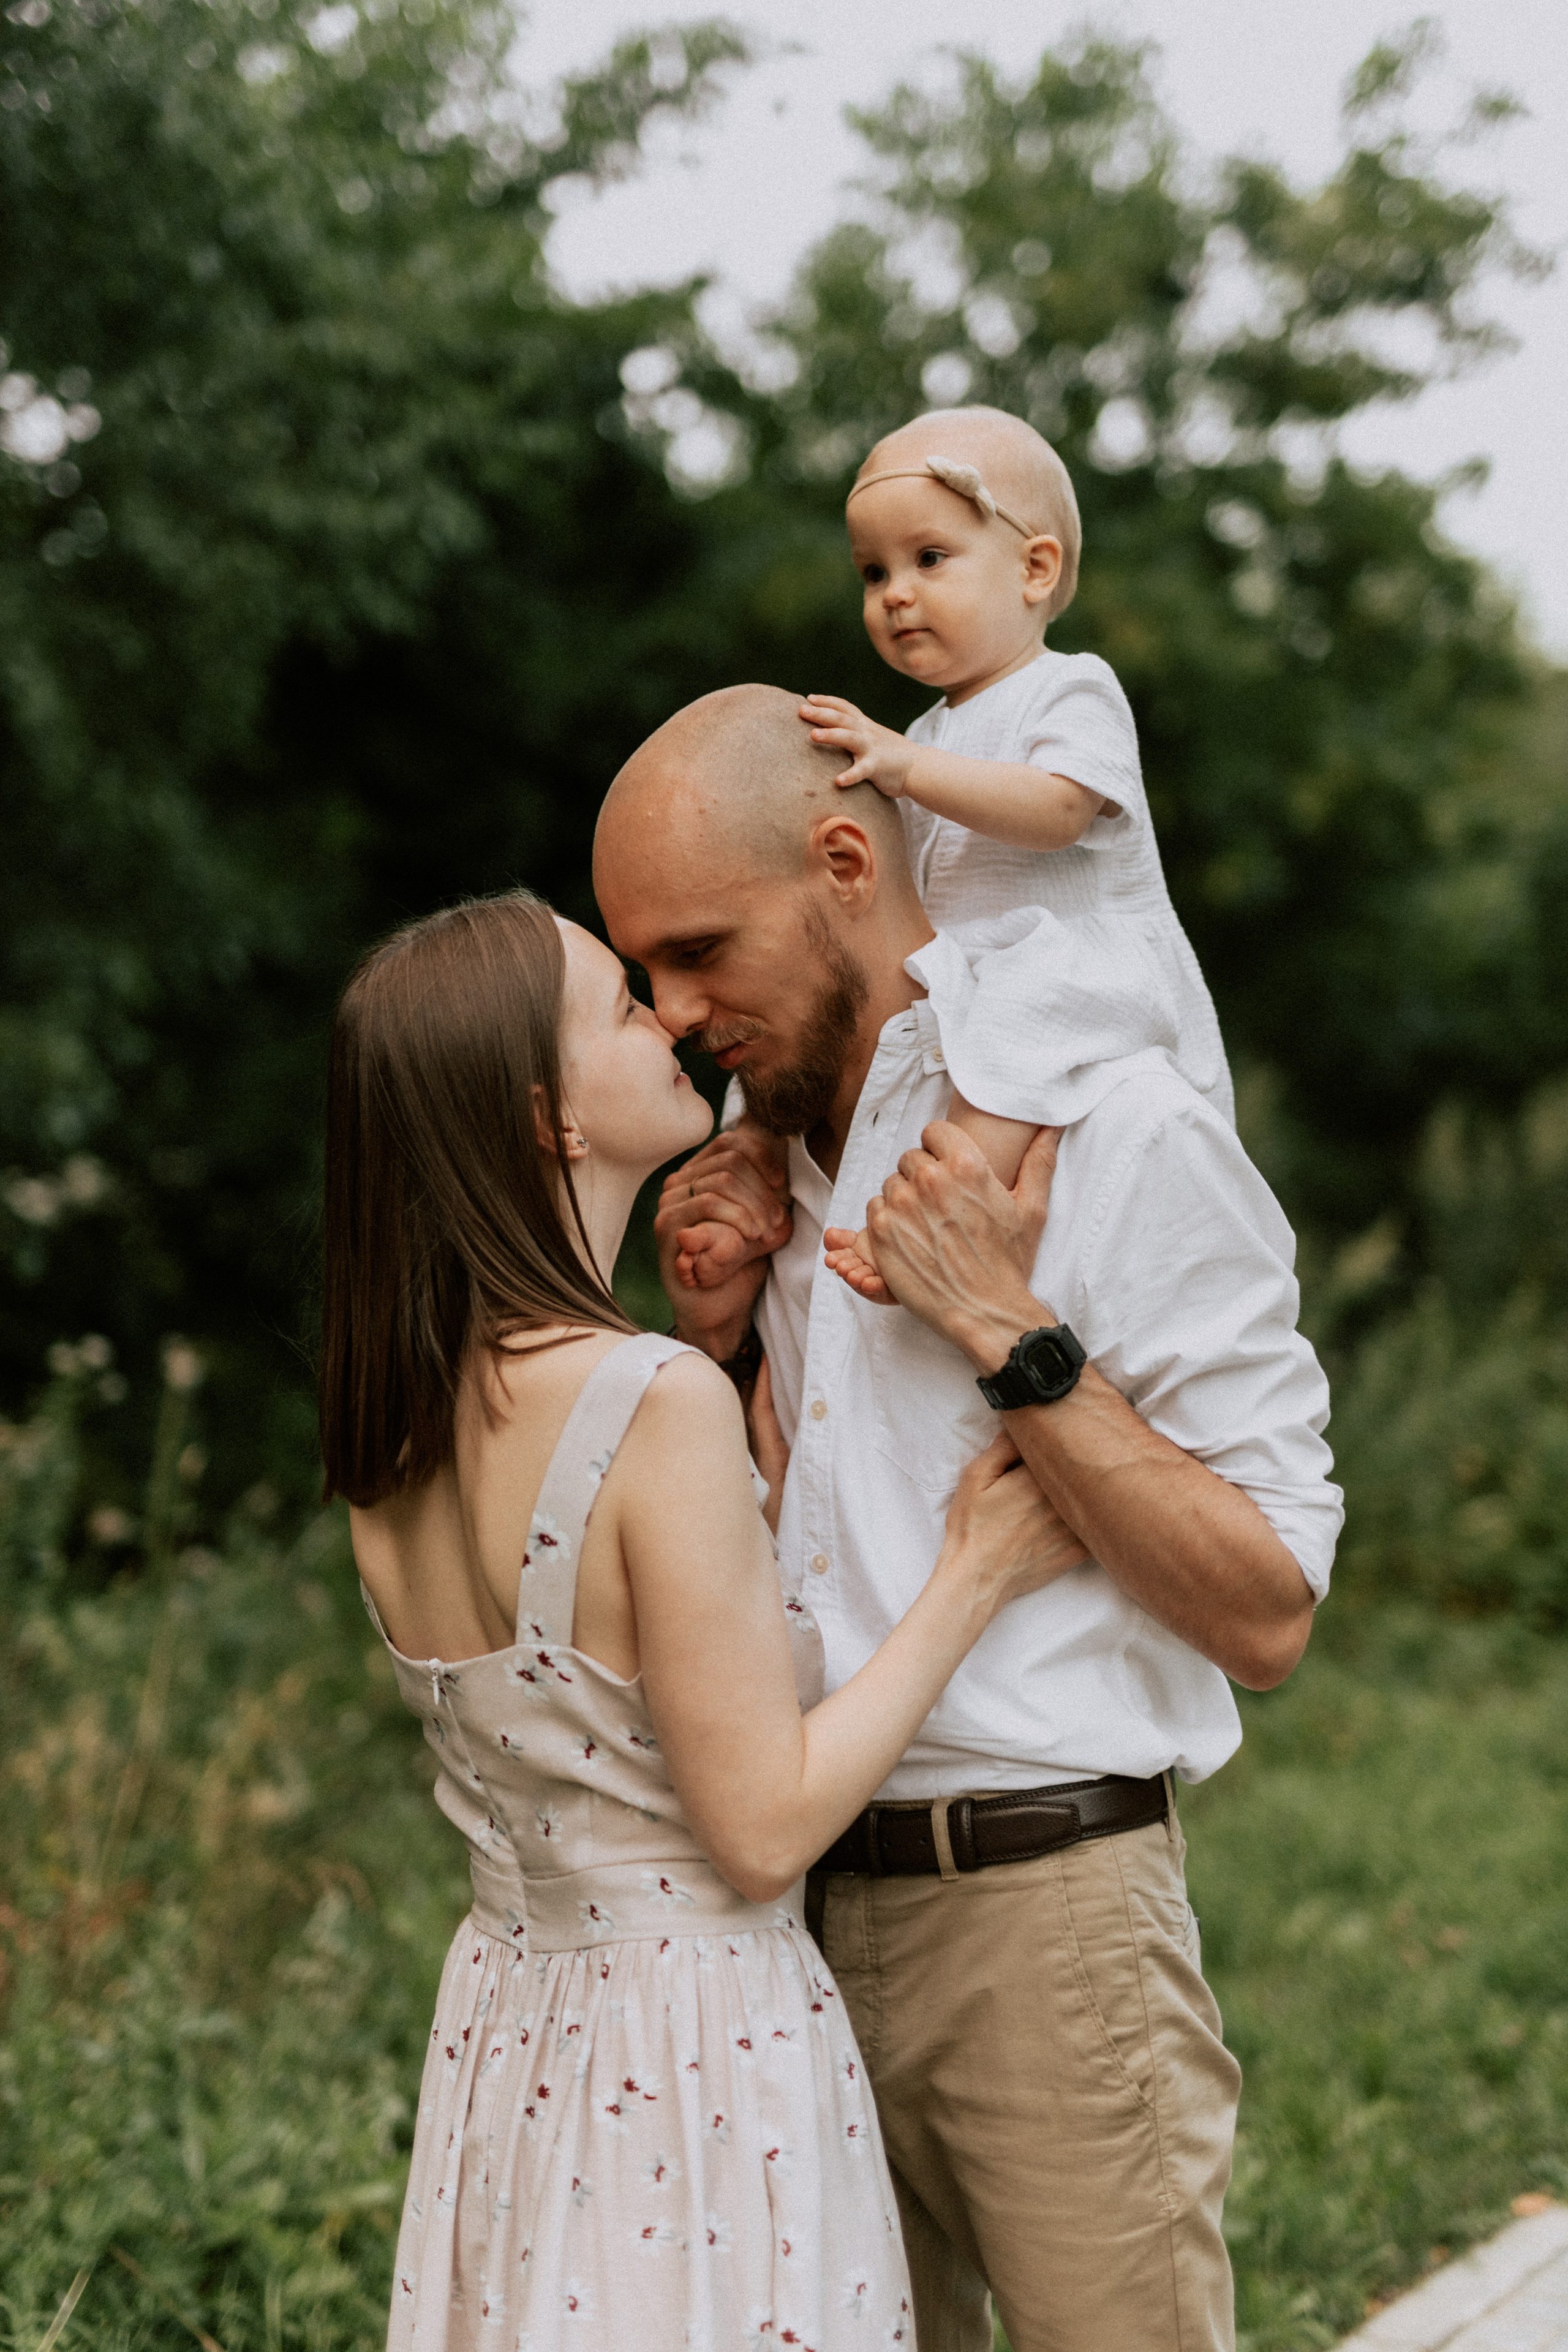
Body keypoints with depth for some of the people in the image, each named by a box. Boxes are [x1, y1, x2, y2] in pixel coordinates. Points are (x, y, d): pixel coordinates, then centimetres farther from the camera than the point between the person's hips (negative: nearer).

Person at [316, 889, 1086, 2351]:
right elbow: (766, 1827, -19)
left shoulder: (395, 1422, 1)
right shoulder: (660, 1406, -23)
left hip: (503, 2031, 8)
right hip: (699, 2051, -8)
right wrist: (973, 1578, -10)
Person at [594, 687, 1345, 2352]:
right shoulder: (762, 1152, 12)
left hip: (1040, 1905, -6)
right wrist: (710, 1332, 2)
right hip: (789, 1912, 6)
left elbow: (1267, 1614, -12)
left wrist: (1017, 1339, -18)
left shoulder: (1123, 1133, -9)